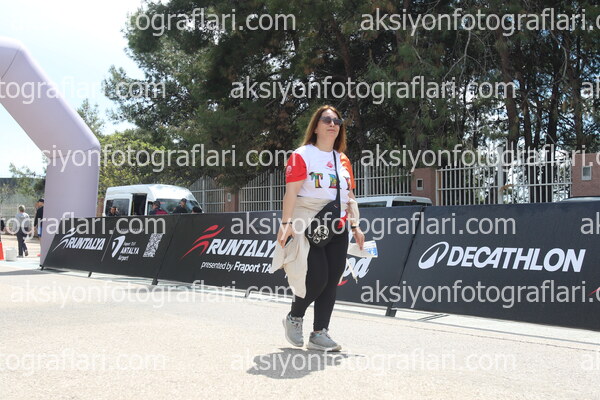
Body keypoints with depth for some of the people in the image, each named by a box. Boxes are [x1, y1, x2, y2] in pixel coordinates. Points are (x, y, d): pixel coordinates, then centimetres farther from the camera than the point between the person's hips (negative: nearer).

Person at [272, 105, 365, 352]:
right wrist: (286, 223, -20)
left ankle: (319, 333, 13)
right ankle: (294, 318, 15)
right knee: (317, 277, -12)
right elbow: (291, 192, -10)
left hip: (338, 230, 6)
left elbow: (349, 196, 19)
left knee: (331, 281, 3)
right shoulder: (302, 155, -2)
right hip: (308, 227, -6)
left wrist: (354, 225, 13)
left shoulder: (344, 161, 16)